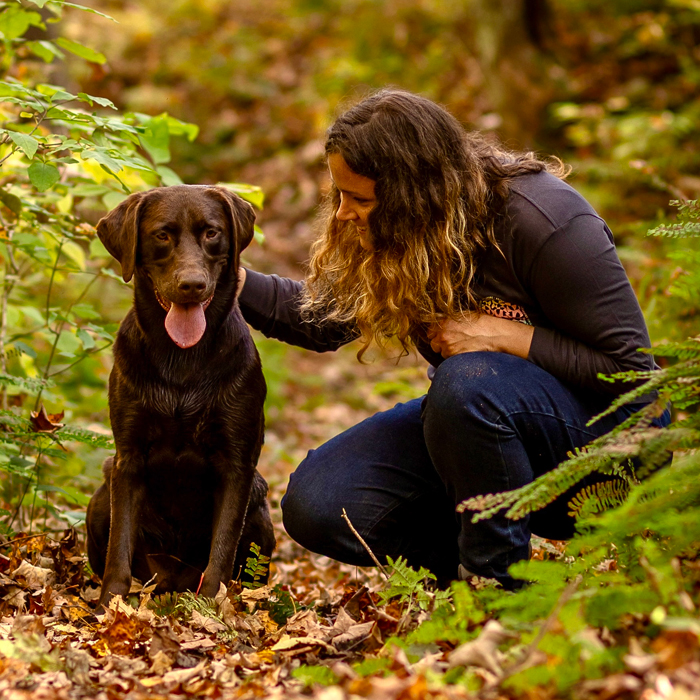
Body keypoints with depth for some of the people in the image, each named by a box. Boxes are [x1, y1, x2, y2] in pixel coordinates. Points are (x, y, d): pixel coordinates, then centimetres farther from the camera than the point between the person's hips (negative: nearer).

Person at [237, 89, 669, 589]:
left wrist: (504, 335, -27)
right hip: (474, 419, 7)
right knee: (314, 505, -11)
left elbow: (632, 368, -22)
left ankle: (497, 579, -20)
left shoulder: (541, 221, -25)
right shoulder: (396, 232, -5)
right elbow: (320, 316, 9)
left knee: (467, 382, -39)